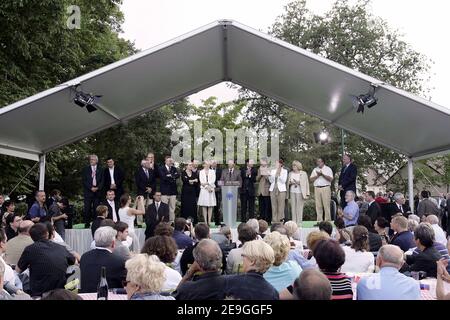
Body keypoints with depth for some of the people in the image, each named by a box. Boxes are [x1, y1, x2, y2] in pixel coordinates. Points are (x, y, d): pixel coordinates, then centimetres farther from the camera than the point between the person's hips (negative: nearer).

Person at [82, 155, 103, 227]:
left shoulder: (100, 170, 13)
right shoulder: (85, 169, 9)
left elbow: (102, 181, 9)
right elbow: (84, 180, 1)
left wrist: (97, 188, -8)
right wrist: (91, 188, -10)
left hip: (97, 191, 1)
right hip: (88, 191, -1)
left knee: (96, 208, -2)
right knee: (87, 208, -5)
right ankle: (87, 223, 0)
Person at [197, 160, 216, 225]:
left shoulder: (212, 172, 12)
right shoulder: (201, 172, 10)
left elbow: (213, 181, 0)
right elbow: (201, 182, 0)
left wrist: (206, 183, -12)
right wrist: (207, 187, -10)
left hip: (211, 190, 0)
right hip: (203, 190, 0)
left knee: (210, 206, -3)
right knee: (204, 206, -3)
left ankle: (209, 221, -2)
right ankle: (205, 221, -1)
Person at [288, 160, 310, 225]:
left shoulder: (303, 173, 2)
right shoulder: (290, 173, 14)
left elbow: (306, 183, 0)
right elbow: (288, 182, 17)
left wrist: (298, 182, -11)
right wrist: (291, 183, -3)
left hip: (300, 192, -4)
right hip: (292, 191, 4)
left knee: (299, 207, -6)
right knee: (293, 206, 1)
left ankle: (299, 221, 0)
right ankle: (294, 221, 5)